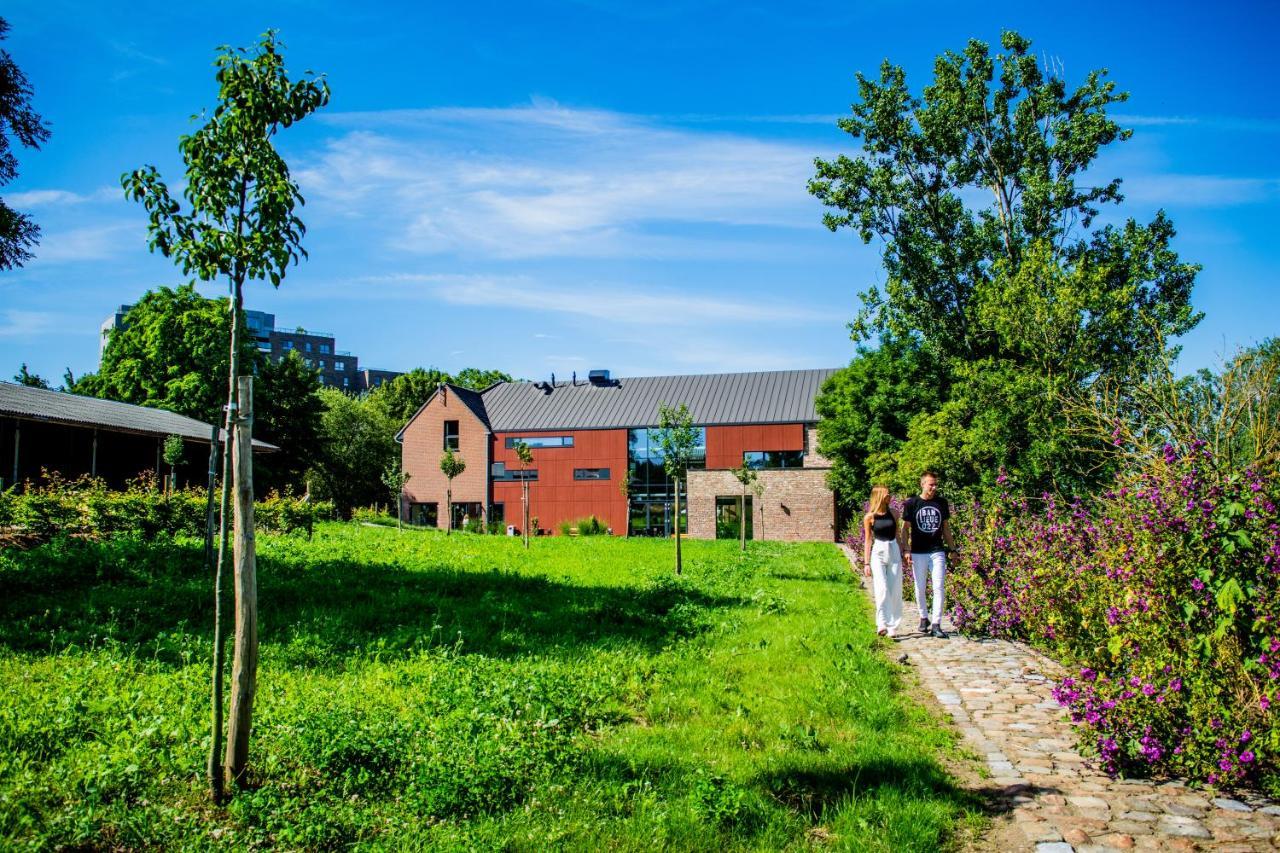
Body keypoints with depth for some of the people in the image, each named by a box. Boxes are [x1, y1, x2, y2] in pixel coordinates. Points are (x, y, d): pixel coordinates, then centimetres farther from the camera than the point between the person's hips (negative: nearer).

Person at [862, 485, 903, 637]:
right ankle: (882, 624, -15)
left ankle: (892, 626, 10)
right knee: (882, 589, -15)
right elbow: (867, 540, 4)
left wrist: (903, 554, 12)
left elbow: (897, 535, 14)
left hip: (894, 552, 3)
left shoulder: (893, 514, 7)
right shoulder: (869, 517, -1)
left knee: (895, 590, 2)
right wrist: (866, 563, 2)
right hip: (878, 552, -3)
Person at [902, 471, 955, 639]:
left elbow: (946, 527, 14)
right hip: (918, 553, -1)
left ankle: (936, 624, -5)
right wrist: (906, 550, -6)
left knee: (939, 588, -7)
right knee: (920, 588, 8)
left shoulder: (942, 503, 7)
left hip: (937, 551, 1)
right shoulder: (912, 503, -1)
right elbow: (905, 528, 3)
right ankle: (924, 618, 27)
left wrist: (952, 549, 13)